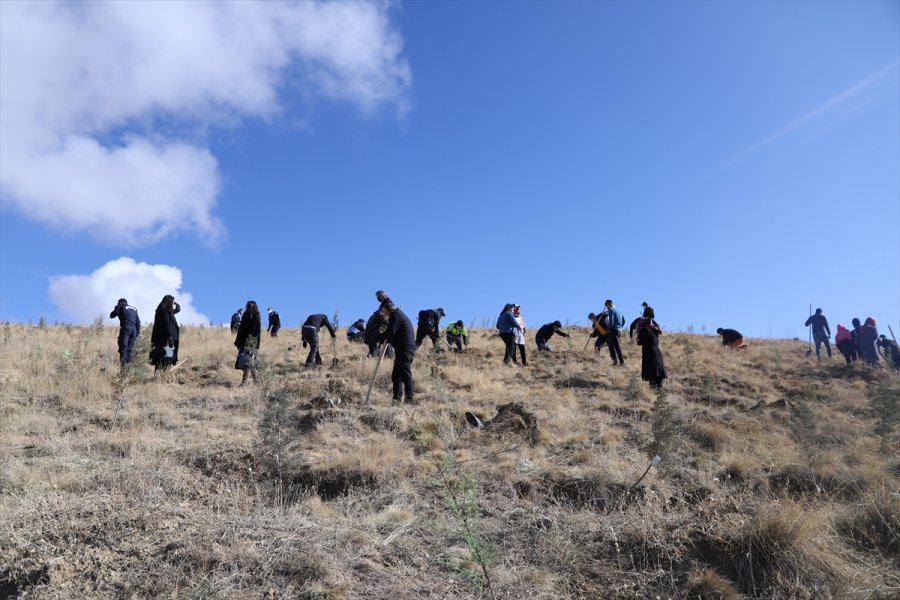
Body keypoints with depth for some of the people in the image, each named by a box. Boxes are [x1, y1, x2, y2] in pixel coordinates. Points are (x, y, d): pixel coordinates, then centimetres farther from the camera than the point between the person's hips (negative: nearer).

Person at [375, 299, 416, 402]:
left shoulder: (395, 315, -8)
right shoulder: (399, 314, 24)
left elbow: (390, 332, -19)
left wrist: (378, 338, -3)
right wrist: (385, 339, 10)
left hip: (404, 350, -11)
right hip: (404, 350, 11)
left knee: (405, 375, -12)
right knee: (396, 375, 13)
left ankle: (409, 399, -13)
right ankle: (397, 398, 15)